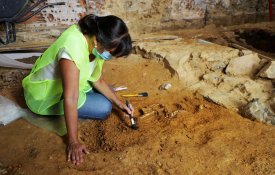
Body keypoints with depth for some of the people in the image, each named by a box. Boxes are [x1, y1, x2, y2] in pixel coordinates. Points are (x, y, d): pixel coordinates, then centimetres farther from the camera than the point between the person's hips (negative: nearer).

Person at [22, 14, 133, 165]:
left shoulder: (93, 43, -9)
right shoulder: (74, 49, -37)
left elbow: (97, 80, 0)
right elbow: (71, 99, -38)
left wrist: (119, 103, -5)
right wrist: (73, 142, -34)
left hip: (58, 82, 8)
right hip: (45, 97, -8)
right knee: (104, 108, -14)